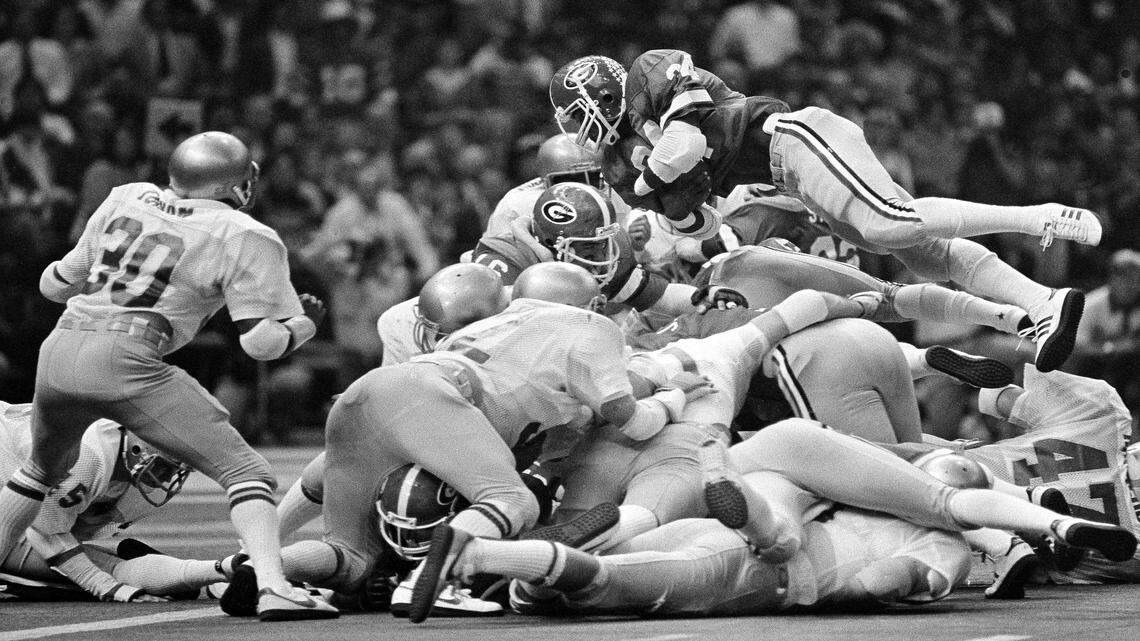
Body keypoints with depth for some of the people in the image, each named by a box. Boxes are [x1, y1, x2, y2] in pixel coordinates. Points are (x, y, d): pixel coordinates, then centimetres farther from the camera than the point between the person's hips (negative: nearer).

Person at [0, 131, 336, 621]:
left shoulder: (125, 200, 19)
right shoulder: (247, 239, 4)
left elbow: (56, 285, 24)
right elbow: (259, 342, 0)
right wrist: (304, 324, 18)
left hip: (57, 353, 6)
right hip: (125, 360, -6)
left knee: (42, 470, 32)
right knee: (245, 471, 0)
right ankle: (272, 587, -17)